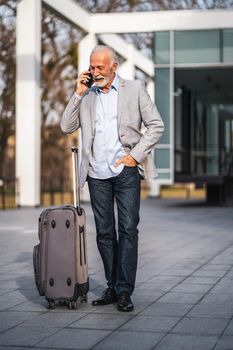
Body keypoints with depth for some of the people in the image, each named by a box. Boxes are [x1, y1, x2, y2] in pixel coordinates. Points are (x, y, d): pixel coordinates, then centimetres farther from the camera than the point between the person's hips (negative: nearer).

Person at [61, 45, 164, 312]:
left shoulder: (134, 89, 4)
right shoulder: (86, 95, 12)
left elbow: (156, 126, 2)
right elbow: (67, 127, 4)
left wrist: (135, 155, -7)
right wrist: (78, 93, -2)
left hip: (125, 170, -3)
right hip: (96, 173, 3)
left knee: (128, 229, -7)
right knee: (104, 232, 6)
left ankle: (124, 291, -3)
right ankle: (112, 287, 15)